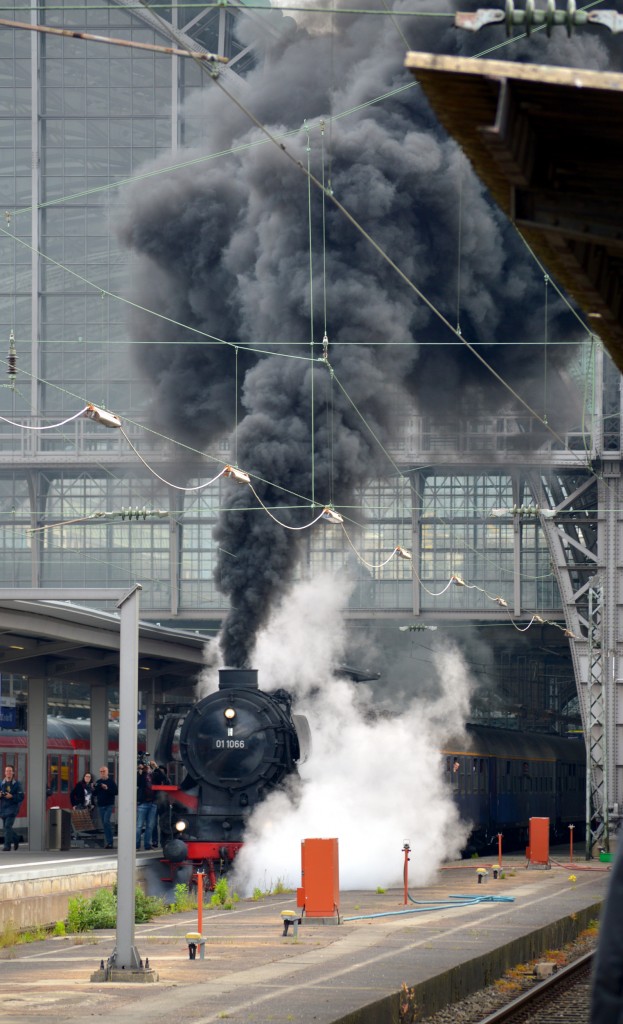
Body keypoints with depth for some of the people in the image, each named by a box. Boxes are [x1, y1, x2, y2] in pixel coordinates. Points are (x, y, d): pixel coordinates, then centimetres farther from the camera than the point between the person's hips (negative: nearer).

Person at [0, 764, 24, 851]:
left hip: (12, 807, -5)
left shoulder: (17, 783, -2)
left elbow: (21, 797, -6)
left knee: (8, 825, -15)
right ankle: (16, 838, 36)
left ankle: (7, 845, -12)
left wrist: (11, 796, -20)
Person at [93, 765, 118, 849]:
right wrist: (93, 789, -7)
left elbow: (116, 792, -10)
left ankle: (110, 842, -12)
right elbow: (94, 794, 13)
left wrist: (107, 788, -20)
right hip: (100, 806, 5)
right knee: (104, 824, 5)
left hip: (109, 805, -5)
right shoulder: (98, 782, 11)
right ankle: (108, 842, 10)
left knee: (106, 821, -18)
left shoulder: (111, 781, -3)